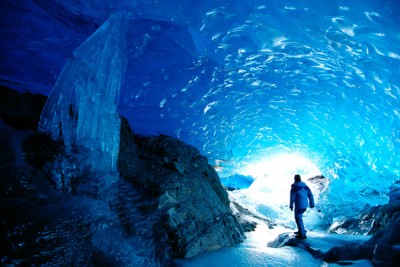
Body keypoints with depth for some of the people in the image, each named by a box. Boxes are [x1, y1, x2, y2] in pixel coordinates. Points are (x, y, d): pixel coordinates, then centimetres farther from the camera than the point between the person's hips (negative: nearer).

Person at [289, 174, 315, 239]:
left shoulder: (294, 187, -13)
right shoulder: (305, 186, 5)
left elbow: (292, 197, -13)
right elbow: (310, 195, 6)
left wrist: (291, 206, -3)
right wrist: (312, 204, 13)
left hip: (299, 206, -7)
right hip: (305, 205, 7)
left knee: (298, 219, 5)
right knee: (299, 217, 25)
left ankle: (302, 235, 9)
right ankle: (301, 230, 33)